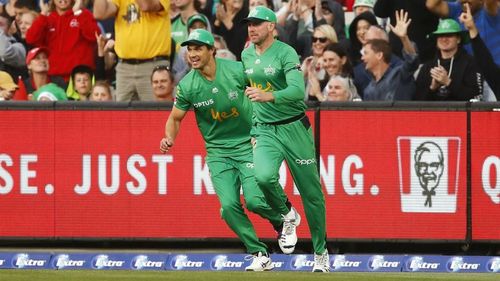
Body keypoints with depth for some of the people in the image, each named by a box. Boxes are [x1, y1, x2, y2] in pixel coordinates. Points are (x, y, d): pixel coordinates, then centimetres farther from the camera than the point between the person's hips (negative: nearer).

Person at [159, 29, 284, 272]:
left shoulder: (237, 71, -13)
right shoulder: (187, 86, -8)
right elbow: (175, 118, 5)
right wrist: (169, 138, -16)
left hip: (248, 144, -2)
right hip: (218, 152, 2)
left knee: (254, 200, -17)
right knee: (229, 206, -13)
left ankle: (283, 219, 18)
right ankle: (260, 255, 3)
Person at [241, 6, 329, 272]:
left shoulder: (285, 53, -12)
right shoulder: (246, 55, 8)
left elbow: (298, 90, -27)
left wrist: (267, 96, -43)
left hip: (294, 128, -4)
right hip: (264, 131, 4)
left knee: (311, 192, 2)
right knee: (264, 176, -27)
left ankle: (321, 253, 18)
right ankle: (287, 216, 2)